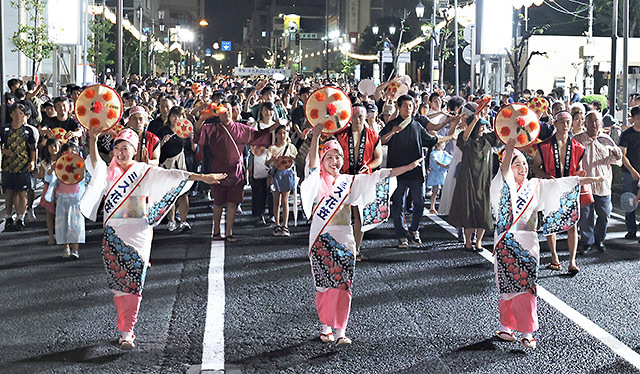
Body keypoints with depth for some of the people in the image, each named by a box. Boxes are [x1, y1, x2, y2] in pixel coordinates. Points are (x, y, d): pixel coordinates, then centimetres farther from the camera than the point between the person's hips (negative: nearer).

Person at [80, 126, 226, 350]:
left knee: (133, 284, -8)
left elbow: (171, 176, -1)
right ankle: (125, 329, 14)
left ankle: (127, 332, -5)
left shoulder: (144, 172, 6)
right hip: (114, 234, 2)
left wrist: (202, 177, -10)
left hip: (138, 233, -2)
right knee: (118, 283, 2)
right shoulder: (108, 173, 10)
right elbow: (95, 166, -10)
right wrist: (93, 141, -25)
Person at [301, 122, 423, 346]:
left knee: (343, 285, -4)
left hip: (344, 238, 2)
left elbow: (379, 177, 11)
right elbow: (312, 163, -15)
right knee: (324, 284, 1)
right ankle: (326, 326, 17)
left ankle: (341, 331, -1)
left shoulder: (350, 182, 12)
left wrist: (409, 167, 7)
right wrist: (316, 136, -28)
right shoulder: (319, 180, 3)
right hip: (322, 238, -2)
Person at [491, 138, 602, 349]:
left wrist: (589, 180, 6)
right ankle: (505, 326, 16)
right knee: (510, 286, 1)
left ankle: (527, 333, 3)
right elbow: (504, 169, -23)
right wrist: (509, 149, -42)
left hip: (528, 242, 3)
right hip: (507, 242, -3)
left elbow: (560, 185, 10)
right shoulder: (504, 185, -3)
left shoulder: (535, 186, 11)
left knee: (525, 287, 0)